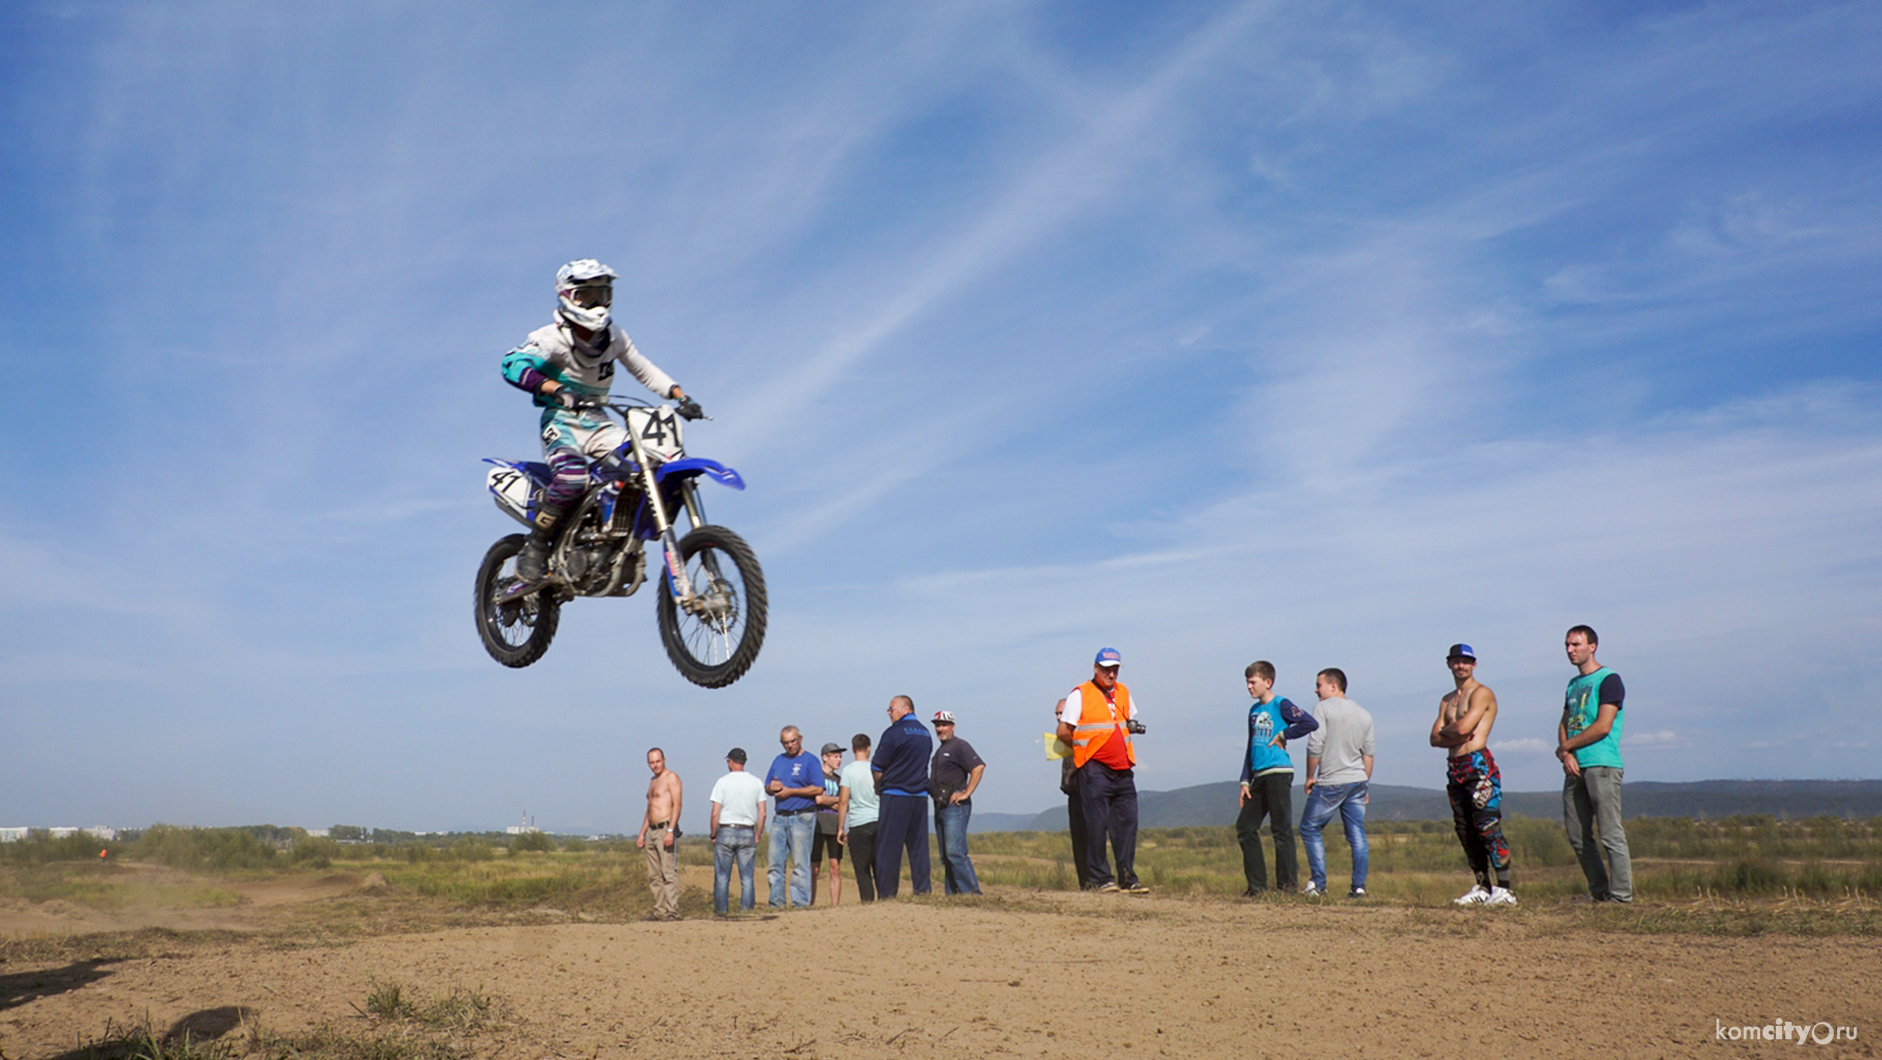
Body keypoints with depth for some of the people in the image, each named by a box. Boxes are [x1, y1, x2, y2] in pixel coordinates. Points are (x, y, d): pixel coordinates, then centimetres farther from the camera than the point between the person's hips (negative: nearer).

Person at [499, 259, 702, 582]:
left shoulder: (614, 336, 8)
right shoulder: (553, 337, -11)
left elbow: (645, 371, 15)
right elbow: (513, 364, -25)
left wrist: (681, 396, 0)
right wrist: (556, 389, -41)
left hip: (599, 422, 6)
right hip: (561, 420, -6)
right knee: (572, 476, -35)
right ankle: (535, 547, -16)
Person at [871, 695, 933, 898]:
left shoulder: (894, 732, -9)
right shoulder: (926, 733, 13)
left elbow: (877, 768, -8)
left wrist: (879, 788, 10)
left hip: (895, 797, -6)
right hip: (920, 796, 6)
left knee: (888, 848, -2)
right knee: (919, 847, 9)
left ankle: (886, 895, -2)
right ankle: (923, 891, 6)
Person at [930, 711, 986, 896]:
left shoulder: (959, 746, -6)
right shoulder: (939, 751, 22)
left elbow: (978, 767, -18)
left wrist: (966, 793, -18)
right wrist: (931, 791, 15)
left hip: (955, 806, -9)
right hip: (940, 806, 10)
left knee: (955, 852, -17)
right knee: (945, 855, 9)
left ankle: (972, 891, -17)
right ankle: (951, 893, 12)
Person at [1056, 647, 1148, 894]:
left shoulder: (1123, 692, 16)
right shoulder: (1080, 695, -2)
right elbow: (1063, 731, -1)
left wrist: (1133, 726, 11)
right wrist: (1084, 747, 6)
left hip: (1122, 769, 6)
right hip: (1094, 769, -6)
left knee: (1127, 821, 4)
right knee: (1097, 823, -3)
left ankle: (1128, 878, 10)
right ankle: (1100, 878, 4)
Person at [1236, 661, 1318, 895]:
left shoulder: (1281, 705, -5)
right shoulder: (1254, 710, 18)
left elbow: (1311, 723, -19)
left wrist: (1283, 735, -10)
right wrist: (1245, 781, 15)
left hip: (1278, 773, -8)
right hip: (1259, 777, 8)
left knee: (1281, 829, -5)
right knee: (1245, 827, 5)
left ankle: (1287, 884, 3)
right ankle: (1257, 884, 11)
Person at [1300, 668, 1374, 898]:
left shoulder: (1324, 708, -7)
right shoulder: (1364, 714, 13)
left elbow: (1315, 746, -13)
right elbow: (1368, 754, 13)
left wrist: (1310, 777, -3)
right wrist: (1364, 785, 17)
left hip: (1330, 783, -6)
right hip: (1357, 781, 6)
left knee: (1310, 829, 4)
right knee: (1357, 834, 6)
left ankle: (1318, 883, -1)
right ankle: (1359, 886, 4)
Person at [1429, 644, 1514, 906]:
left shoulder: (1482, 693, -3)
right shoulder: (1447, 700, 21)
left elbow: (1463, 727, -16)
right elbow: (1435, 739, 11)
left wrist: (1445, 730, 4)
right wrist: (1456, 738, -8)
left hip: (1479, 765, -8)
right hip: (1455, 767, 8)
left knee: (1488, 827, -12)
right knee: (1466, 833, 8)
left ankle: (1504, 889, -11)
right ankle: (1483, 888, 14)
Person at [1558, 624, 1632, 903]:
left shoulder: (1609, 680, -4)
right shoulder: (1573, 684, 20)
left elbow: (1603, 727, -12)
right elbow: (1564, 724, 18)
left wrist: (1565, 746, -4)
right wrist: (1566, 755, -1)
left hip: (1602, 767, -8)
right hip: (1575, 767, 8)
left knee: (1610, 835, -7)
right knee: (1577, 835, 8)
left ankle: (1621, 895, -3)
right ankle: (1599, 891, 17)